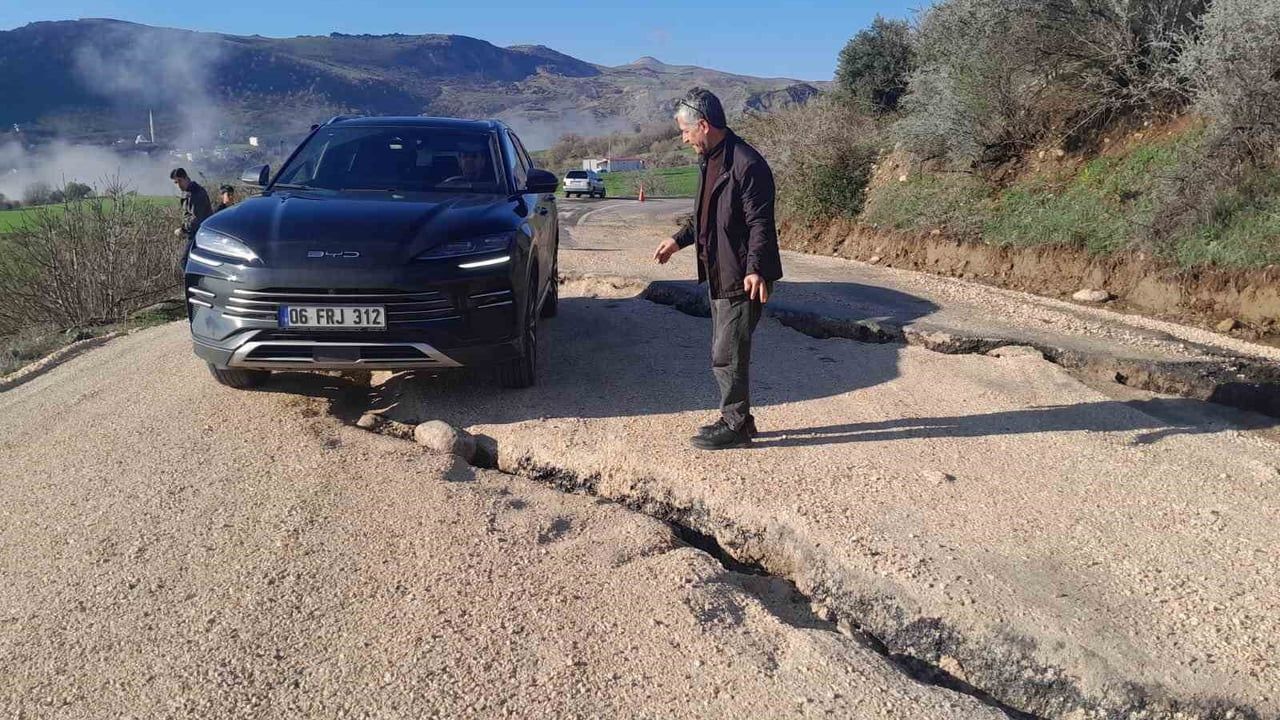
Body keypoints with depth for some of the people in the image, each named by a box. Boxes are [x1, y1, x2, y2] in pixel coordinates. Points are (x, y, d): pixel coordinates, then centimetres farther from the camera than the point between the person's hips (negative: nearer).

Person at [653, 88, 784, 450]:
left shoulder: (747, 164, -18)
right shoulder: (710, 161, 12)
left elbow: (760, 223, -21)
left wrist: (755, 269, -29)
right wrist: (678, 240, 24)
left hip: (741, 279, -10)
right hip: (717, 275, 10)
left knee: (727, 356, -4)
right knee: (725, 353, 16)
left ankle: (735, 425, 9)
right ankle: (736, 418, 27)